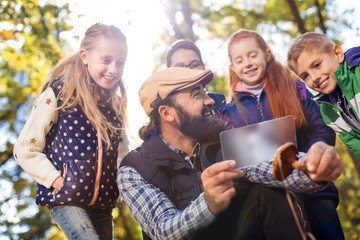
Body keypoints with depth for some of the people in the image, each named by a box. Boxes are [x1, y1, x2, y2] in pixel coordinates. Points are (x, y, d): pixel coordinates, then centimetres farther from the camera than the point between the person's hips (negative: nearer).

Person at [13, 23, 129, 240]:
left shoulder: (115, 105, 8)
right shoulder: (59, 94, -7)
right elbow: (25, 149, -7)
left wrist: (120, 182, 4)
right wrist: (56, 181, -14)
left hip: (103, 204, 6)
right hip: (67, 200, -5)